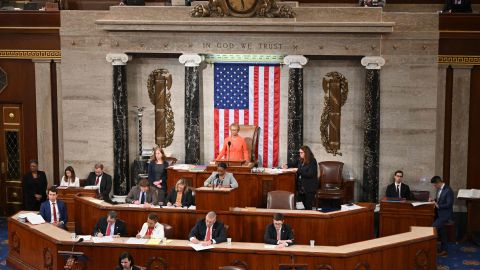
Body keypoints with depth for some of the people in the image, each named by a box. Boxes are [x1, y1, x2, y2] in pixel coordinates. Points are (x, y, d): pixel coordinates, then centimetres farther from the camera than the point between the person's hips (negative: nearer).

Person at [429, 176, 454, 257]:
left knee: (433, 227, -19)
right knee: (441, 229, 9)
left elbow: (449, 204, -21)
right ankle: (443, 250, 15)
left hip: (445, 214, -9)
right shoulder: (439, 189, 8)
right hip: (439, 213, 9)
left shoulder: (448, 190, -20)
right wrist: (434, 200, 2)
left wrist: (438, 206, -19)